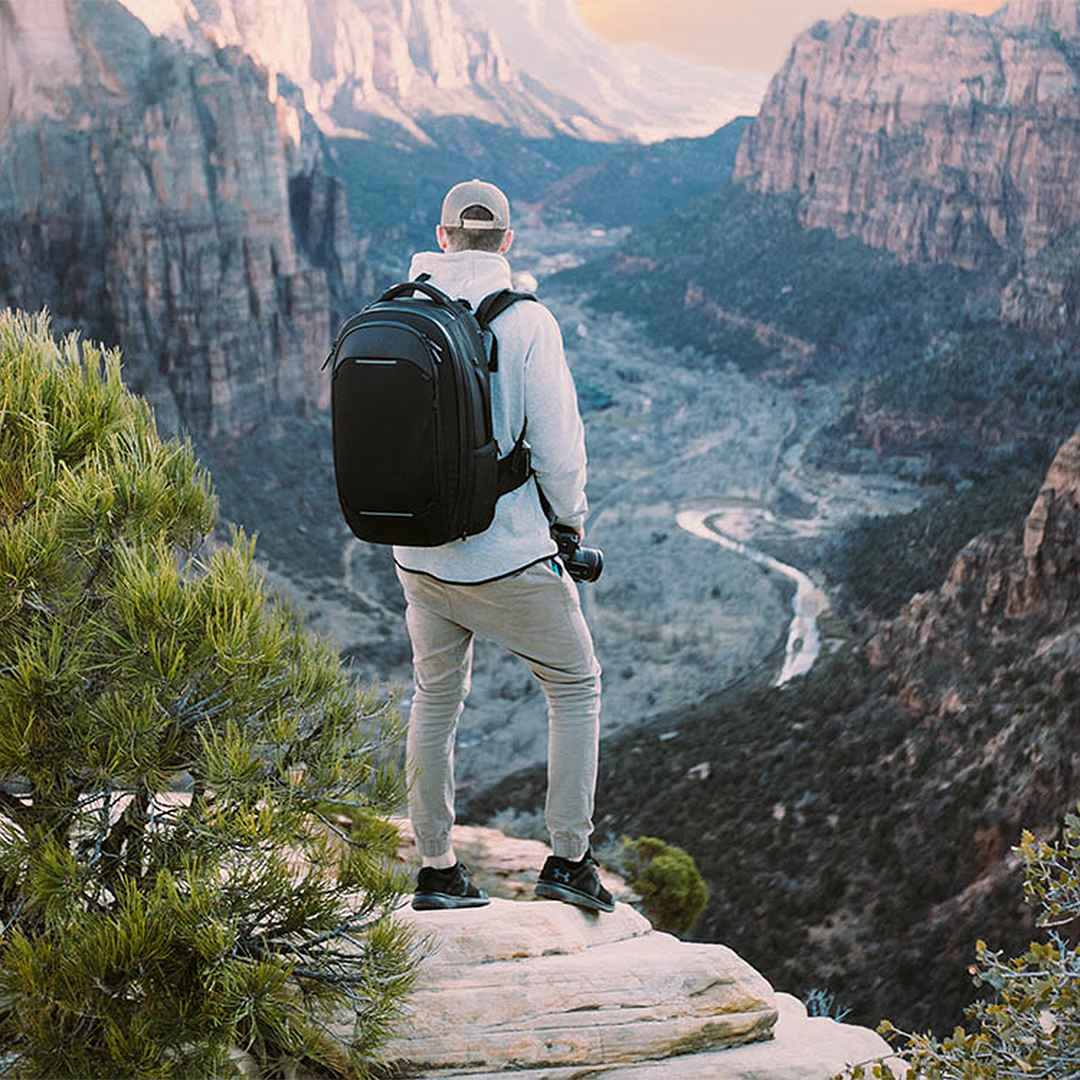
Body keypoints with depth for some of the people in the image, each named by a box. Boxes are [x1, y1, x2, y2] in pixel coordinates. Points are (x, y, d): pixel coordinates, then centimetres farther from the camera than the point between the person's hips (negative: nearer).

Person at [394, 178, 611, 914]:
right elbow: (557, 446, -14)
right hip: (510, 556, -4)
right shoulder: (526, 320, -14)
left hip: (419, 556, 5)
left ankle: (436, 868, 28)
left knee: (437, 698, 20)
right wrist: (572, 517, 5)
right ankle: (569, 858, 15)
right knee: (575, 686, 15)